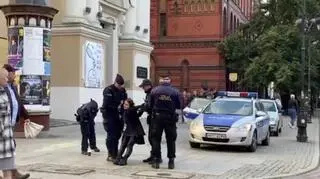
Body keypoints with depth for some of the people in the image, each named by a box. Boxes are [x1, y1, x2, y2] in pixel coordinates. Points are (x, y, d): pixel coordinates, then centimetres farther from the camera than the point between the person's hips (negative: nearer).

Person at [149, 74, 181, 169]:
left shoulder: (154, 91, -4)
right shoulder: (175, 92, -5)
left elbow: (150, 105, 2)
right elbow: (179, 106, 2)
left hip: (157, 117, 0)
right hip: (171, 117, 0)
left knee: (156, 139, 9)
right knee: (171, 140, 9)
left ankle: (156, 160, 6)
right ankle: (171, 161, 9)